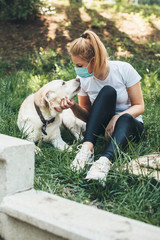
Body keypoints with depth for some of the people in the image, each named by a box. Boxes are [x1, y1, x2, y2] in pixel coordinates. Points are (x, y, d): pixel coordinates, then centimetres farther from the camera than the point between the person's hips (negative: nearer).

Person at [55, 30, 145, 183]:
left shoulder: (124, 69, -14)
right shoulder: (83, 79, -6)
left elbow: (139, 106, -11)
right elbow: (87, 116, 1)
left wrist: (117, 117, -28)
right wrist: (74, 106, -21)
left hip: (130, 125, -1)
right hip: (101, 126, 1)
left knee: (125, 118, -39)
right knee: (107, 91, -29)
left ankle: (105, 161, -59)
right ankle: (87, 147, -38)